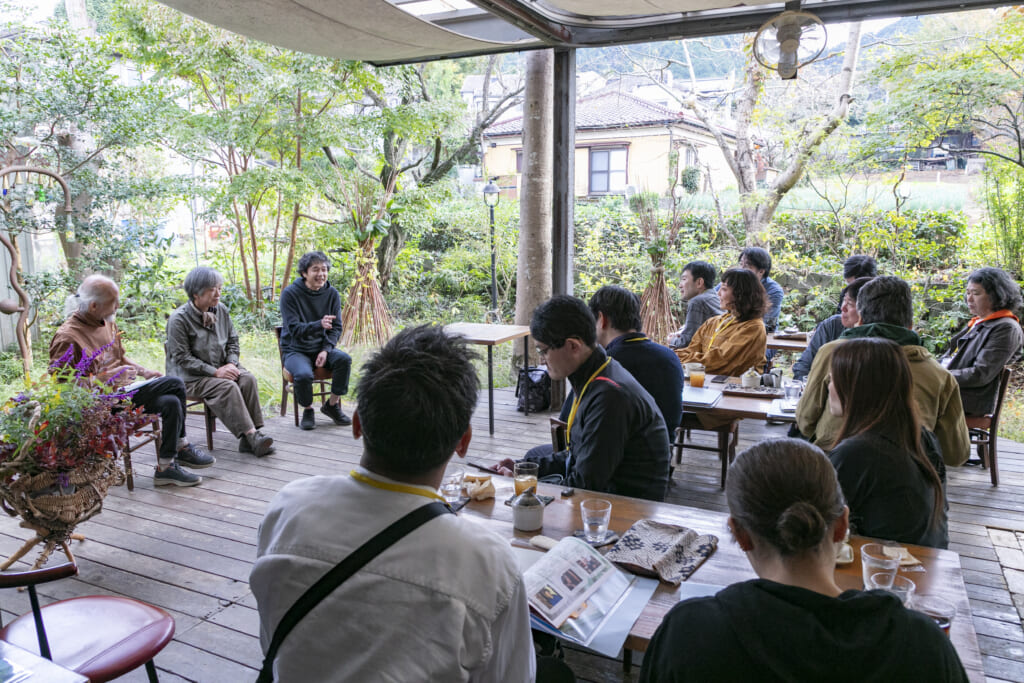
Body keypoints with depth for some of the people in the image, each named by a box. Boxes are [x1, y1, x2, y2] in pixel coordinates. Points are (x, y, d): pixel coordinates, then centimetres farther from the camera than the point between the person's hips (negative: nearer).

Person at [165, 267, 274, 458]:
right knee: (227, 387, -32)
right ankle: (251, 436, -34)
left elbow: (233, 341, 14)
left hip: (221, 367, 5)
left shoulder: (221, 310, 5)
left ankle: (249, 440, -26)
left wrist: (232, 364, -6)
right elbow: (182, 358, -15)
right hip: (191, 376, -5)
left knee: (248, 379, -23)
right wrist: (215, 372, -21)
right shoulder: (179, 319, -13)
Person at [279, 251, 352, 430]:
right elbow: (294, 328, -17)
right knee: (303, 374, -34)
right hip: (295, 350, -3)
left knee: (344, 359, -27)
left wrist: (326, 350, -15)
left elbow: (336, 328, 3)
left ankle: (333, 404, -7)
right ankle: (307, 410, -2)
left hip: (322, 347, 3)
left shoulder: (332, 294, 1)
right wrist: (319, 324, -35)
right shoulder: (290, 293, -10)